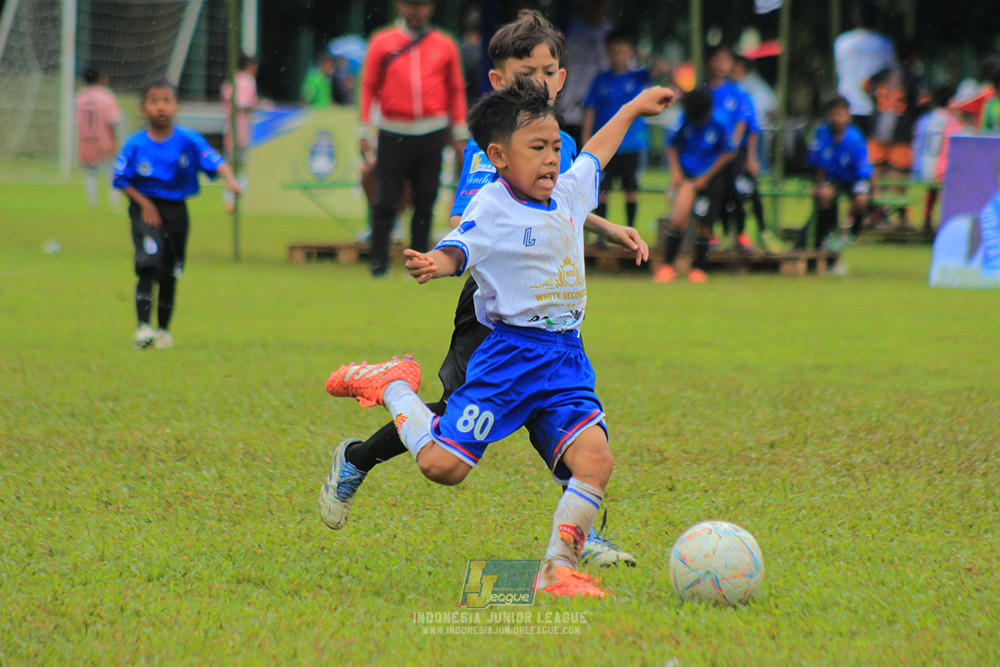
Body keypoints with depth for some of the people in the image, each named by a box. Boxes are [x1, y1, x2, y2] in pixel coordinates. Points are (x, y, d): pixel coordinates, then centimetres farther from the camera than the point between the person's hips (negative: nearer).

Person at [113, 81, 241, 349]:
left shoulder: (189, 141, -5)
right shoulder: (135, 145, -6)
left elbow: (216, 162, -15)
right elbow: (122, 179, -2)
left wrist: (230, 181, -35)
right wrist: (145, 204, -12)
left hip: (176, 209, 2)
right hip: (145, 206, -2)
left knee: (170, 272, 9)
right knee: (149, 263, -19)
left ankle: (164, 328, 24)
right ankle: (143, 326, -23)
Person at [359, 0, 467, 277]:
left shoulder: (445, 46, 9)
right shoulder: (381, 42, 6)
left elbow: (456, 91, 13)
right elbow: (369, 87, 6)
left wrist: (458, 134, 9)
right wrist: (366, 133, 1)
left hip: (432, 135, 1)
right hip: (393, 135, -1)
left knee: (425, 201, 2)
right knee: (386, 200, -5)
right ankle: (379, 262, 3)